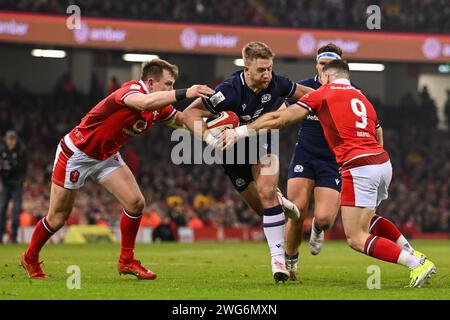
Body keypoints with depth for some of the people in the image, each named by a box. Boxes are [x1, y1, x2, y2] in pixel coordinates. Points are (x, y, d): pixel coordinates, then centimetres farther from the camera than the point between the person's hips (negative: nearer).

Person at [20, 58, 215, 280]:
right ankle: (30, 258, 28)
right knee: (57, 219, 3)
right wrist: (184, 93, -56)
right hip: (76, 154, -7)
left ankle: (126, 261, 6)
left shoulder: (159, 107, -5)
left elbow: (182, 120, 7)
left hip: (106, 157, 8)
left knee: (136, 203, -8)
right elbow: (145, 103, -53)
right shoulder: (132, 90, -30)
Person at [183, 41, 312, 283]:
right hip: (233, 152, -1)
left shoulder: (276, 83, -21)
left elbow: (305, 94, 0)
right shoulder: (229, 91, -33)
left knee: (267, 193, -21)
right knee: (263, 207, 4)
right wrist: (211, 138, -42)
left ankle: (278, 257, -17)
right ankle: (279, 200, 44)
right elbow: (190, 113, -29)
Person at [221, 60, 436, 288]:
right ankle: (411, 253, 19)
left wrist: (241, 131, 8)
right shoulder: (363, 99, 24)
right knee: (365, 216, 31)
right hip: (383, 162, 7)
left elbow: (280, 118, 3)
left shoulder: (324, 93, 6)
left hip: (359, 166, -7)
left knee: (356, 239, -3)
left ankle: (418, 264, -13)